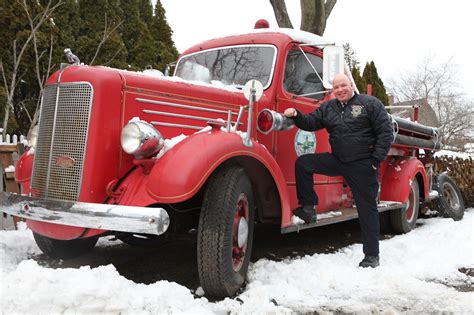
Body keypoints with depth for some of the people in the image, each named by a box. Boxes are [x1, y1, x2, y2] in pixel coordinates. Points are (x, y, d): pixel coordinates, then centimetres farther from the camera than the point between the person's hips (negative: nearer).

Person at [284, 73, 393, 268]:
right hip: (337, 160, 5)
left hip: (362, 165, -5)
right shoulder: (328, 108, 10)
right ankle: (308, 208, 3)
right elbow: (311, 123, 7)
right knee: (303, 163, -7)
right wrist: (296, 116, -14)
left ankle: (372, 256, 13)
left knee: (367, 208, 1)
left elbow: (386, 132, -8)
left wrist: (376, 161, -13)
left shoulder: (370, 103, -5)